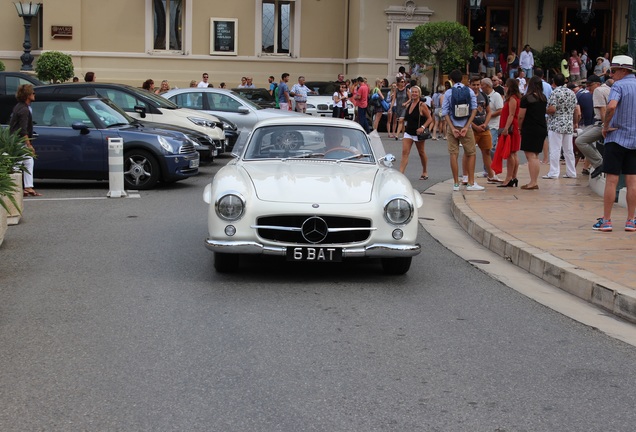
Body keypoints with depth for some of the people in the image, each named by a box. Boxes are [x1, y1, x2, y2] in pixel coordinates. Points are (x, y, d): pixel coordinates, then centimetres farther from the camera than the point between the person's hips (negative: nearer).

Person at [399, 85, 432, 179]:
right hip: (408, 132, 5)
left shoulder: (422, 105, -10)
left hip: (418, 133, -5)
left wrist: (423, 127, -22)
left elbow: (430, 118, -10)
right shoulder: (408, 105, 7)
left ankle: (425, 172, 31)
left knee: (421, 152, 12)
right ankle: (400, 173, -16)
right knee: (404, 152, -9)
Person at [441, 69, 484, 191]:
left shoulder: (448, 93, 0)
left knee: (453, 154, 4)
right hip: (466, 126, 0)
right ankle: (471, 183, 4)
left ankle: (456, 183, 6)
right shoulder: (470, 92, 2)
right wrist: (466, 127, -10)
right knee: (471, 154, 8)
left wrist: (452, 129, -8)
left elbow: (445, 112, -6)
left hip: (452, 127, 0)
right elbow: (474, 110, -7)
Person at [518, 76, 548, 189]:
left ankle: (533, 182, -9)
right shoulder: (543, 98, 9)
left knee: (531, 156, -5)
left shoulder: (526, 98, -11)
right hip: (542, 129, 7)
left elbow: (521, 116, -10)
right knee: (535, 156, 13)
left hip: (530, 129, -7)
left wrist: (520, 127, 6)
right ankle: (535, 181, 15)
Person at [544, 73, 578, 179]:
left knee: (555, 150, -5)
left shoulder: (555, 93, -12)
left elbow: (552, 109, -20)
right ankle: (571, 172, 14)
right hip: (569, 125, 7)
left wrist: (544, 111, 0)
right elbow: (575, 108, 12)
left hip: (556, 125, -7)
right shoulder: (571, 93, 9)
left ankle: (553, 172, -7)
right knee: (569, 150, 11)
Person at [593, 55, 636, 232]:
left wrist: (606, 125, -15)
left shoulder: (619, 85, -10)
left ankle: (606, 220, 2)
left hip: (617, 138, -5)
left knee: (611, 181, -2)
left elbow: (611, 106, -29)